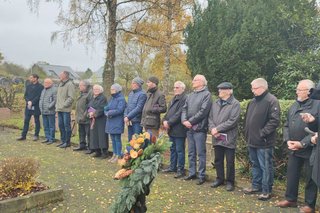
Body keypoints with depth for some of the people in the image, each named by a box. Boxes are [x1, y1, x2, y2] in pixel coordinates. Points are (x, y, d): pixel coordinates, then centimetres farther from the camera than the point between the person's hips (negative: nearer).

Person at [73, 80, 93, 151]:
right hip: (81, 118, 10)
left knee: (88, 133, -3)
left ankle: (89, 147, 4)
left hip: (86, 118, -10)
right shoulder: (82, 94, 18)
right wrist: (78, 116, 18)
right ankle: (82, 145, 27)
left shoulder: (90, 93, -14)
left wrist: (86, 115, -21)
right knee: (81, 132, 16)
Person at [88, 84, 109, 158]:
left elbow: (101, 109, -16)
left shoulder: (103, 98, -7)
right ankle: (97, 151, 15)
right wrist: (90, 113, -6)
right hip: (93, 120, 7)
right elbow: (89, 107, 14)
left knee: (102, 135, -6)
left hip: (101, 120, -7)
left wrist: (94, 113, -14)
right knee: (94, 135, 7)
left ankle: (104, 152, -1)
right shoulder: (93, 99, 17)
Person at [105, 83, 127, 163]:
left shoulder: (121, 99, -10)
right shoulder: (112, 98, 15)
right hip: (110, 122, 8)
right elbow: (106, 108, 12)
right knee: (113, 139, 13)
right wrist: (107, 113, -10)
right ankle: (114, 154, 22)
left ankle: (118, 156, 5)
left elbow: (119, 110, -21)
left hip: (117, 123, -8)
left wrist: (109, 113, -12)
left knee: (117, 139, -3)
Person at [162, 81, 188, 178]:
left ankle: (180, 170, 8)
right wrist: (165, 121, 0)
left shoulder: (184, 99, -15)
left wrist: (169, 123, -17)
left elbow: (179, 114, -21)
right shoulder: (174, 99, 17)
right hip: (172, 129, 9)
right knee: (173, 149, 18)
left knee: (179, 150, -1)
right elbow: (169, 112, 17)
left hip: (179, 130, -9)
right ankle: (173, 167, 30)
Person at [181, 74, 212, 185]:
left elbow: (203, 111, -15)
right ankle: (192, 173, 24)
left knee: (201, 153, 0)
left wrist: (190, 121, -15)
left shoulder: (206, 94, -6)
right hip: (189, 128, 7)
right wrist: (184, 120, -8)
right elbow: (184, 108, 10)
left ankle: (202, 176, 10)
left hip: (199, 128, -7)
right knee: (191, 153, 14)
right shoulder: (190, 95, 16)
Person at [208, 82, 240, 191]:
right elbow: (210, 118, 11)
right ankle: (220, 178, 31)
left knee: (230, 161, 4)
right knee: (218, 160, 15)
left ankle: (230, 181, 19)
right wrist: (212, 129, -8)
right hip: (217, 137, 6)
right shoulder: (215, 103, 12)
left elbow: (233, 121, -16)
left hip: (229, 138, -5)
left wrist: (218, 129, -16)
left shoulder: (235, 104, -8)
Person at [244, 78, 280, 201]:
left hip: (264, 142, -8)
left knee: (265, 167, 2)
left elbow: (274, 120, -20)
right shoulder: (253, 101, 14)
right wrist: (247, 133, 12)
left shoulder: (271, 101, -13)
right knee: (255, 165, 19)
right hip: (252, 140, 8)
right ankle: (256, 186, 32)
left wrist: (262, 133, -20)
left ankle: (267, 191, 14)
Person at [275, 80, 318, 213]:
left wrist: (303, 143, -20)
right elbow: (286, 125, 13)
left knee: (310, 178, 8)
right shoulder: (294, 106, 11)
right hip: (293, 149, 6)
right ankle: (291, 199, 31)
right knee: (291, 175, 14)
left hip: (310, 150, -6)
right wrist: (287, 140, -2)